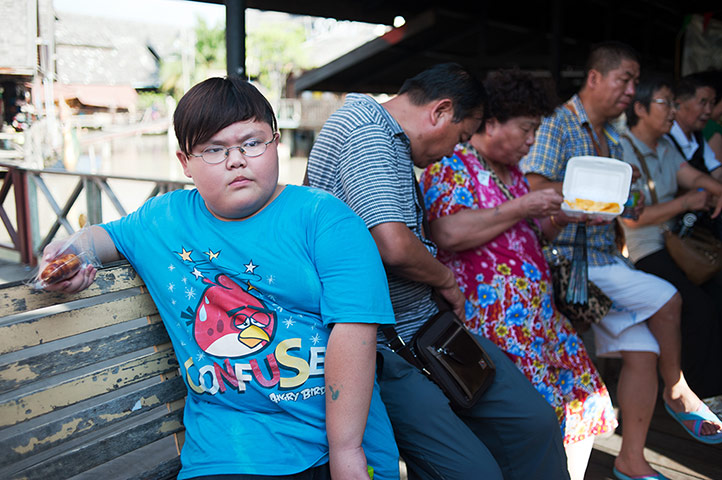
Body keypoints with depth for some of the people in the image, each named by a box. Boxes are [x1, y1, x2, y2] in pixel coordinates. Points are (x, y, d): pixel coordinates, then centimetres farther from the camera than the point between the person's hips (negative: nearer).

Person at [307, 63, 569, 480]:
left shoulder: (390, 139, 17)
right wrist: (446, 279, -9)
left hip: (427, 322, 10)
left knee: (534, 421, 5)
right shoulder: (366, 133, -17)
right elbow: (393, 246, -28)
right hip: (384, 347, -10)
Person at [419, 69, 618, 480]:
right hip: (489, 320, -9)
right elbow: (449, 234, -25)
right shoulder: (452, 166, -8)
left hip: (536, 317, 9)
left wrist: (562, 217, 9)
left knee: (579, 409, 10)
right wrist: (522, 207, -16)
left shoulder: (512, 172, 20)